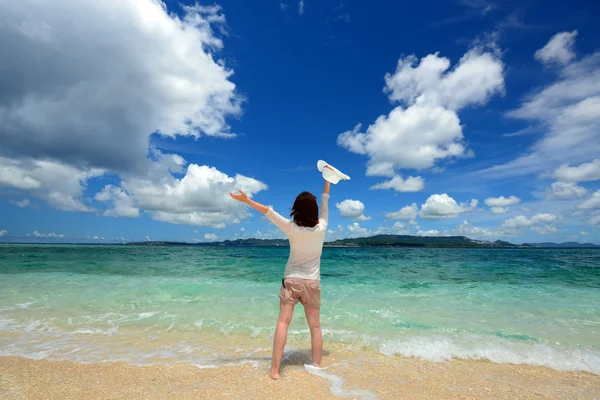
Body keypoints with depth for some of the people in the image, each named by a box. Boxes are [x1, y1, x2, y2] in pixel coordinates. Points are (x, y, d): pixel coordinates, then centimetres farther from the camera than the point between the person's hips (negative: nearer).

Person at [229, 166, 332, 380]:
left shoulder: (292, 228, -14)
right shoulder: (321, 228, -9)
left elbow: (269, 213, -12)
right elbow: (325, 203, 4)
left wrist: (246, 200, -6)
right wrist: (327, 178, 15)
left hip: (291, 280, -1)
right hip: (312, 282, 1)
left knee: (283, 321, 1)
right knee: (315, 326, 10)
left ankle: (275, 369, 1)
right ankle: (317, 367, 17)